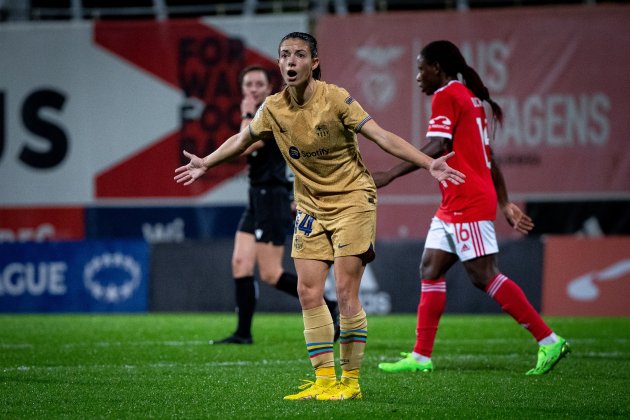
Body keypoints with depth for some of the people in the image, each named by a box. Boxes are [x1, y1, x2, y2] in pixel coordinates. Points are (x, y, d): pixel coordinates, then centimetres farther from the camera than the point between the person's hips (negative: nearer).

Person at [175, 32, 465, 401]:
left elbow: (382, 137, -19)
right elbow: (244, 139, 19)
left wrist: (429, 163, -28)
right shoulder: (273, 108, -2)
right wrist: (206, 163, 28)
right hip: (311, 206, 5)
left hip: (352, 198, -5)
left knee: (345, 292, -10)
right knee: (308, 293, -1)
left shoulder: (335, 99, -16)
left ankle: (350, 381, 1)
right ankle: (325, 380, 9)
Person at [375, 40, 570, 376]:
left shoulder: (446, 96, -9)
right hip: (453, 206, 10)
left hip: (468, 203, -10)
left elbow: (436, 148, -20)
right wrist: (505, 203, 22)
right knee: (430, 269, 8)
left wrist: (389, 176, -21)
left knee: (484, 275, -11)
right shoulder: (471, 98, 20)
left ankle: (549, 341, -11)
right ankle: (420, 357, 8)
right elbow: (488, 158, 21)